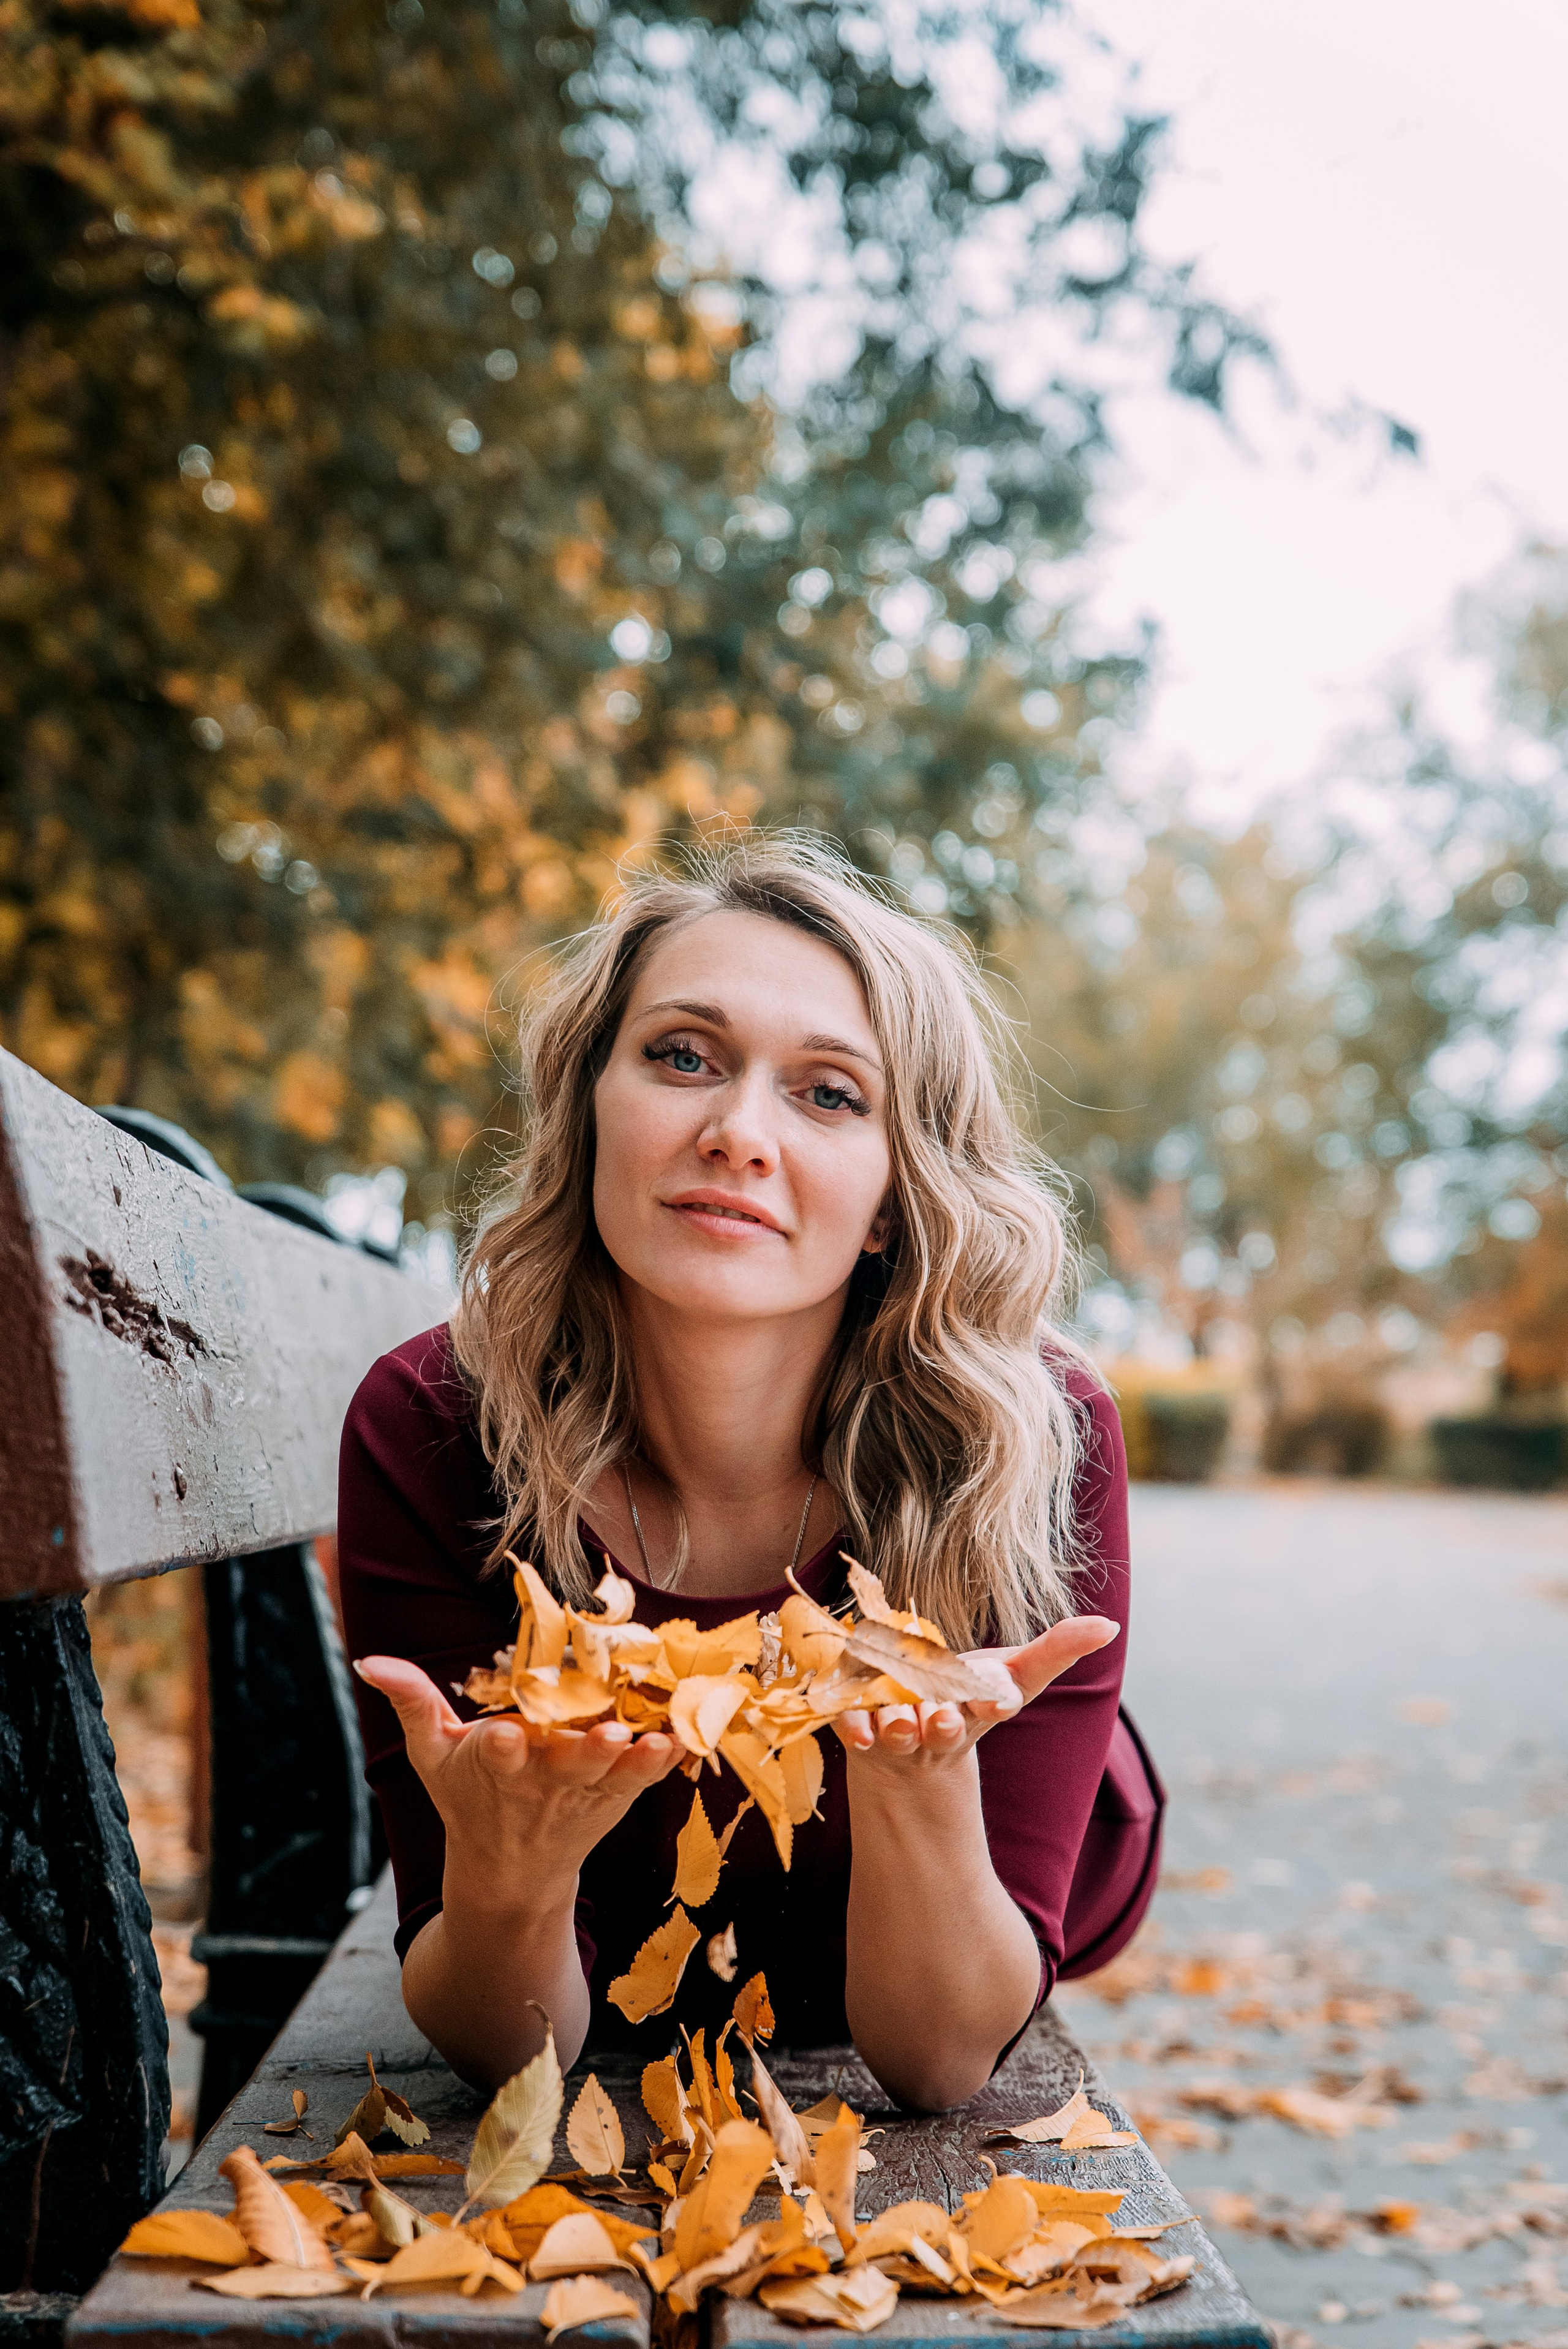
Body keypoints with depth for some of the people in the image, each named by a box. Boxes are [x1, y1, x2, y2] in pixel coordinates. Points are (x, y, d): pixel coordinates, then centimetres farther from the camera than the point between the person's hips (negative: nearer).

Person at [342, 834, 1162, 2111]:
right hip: (611, 2004, 0)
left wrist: (922, 1773, -46)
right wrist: (502, 1878, -45)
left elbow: (940, 2057, -26)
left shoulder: (1030, 1438, -30)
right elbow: (504, 2051, -22)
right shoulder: (426, 1432, -28)